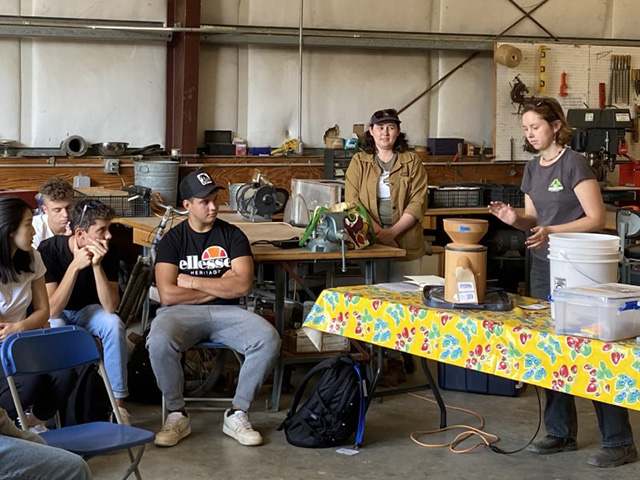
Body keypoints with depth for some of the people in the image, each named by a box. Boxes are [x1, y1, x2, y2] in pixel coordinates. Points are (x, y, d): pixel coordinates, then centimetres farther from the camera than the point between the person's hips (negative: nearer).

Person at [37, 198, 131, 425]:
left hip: (87, 311, 3)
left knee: (114, 323, -28)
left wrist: (96, 266, -35)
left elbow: (111, 307, -24)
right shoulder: (49, 250, -26)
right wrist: (75, 266, -37)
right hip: (56, 315, -3)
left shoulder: (107, 252, -17)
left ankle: (118, 403, -22)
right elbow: (51, 311, -31)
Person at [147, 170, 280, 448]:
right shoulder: (173, 240, 4)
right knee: (159, 342, -35)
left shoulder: (233, 236, 8)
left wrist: (193, 281, -4)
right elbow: (168, 295, -8)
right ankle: (177, 415, -13)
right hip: (181, 312, -1)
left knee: (269, 339, -27)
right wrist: (220, 287, -2)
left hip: (226, 311, 2)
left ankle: (237, 414, -12)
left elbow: (243, 285, -6)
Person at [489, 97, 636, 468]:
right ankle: (561, 432, 21)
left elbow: (597, 218, -15)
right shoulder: (533, 169, 11)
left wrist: (551, 231, -25)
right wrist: (515, 219, -4)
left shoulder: (574, 164, -12)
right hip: (544, 267, 8)